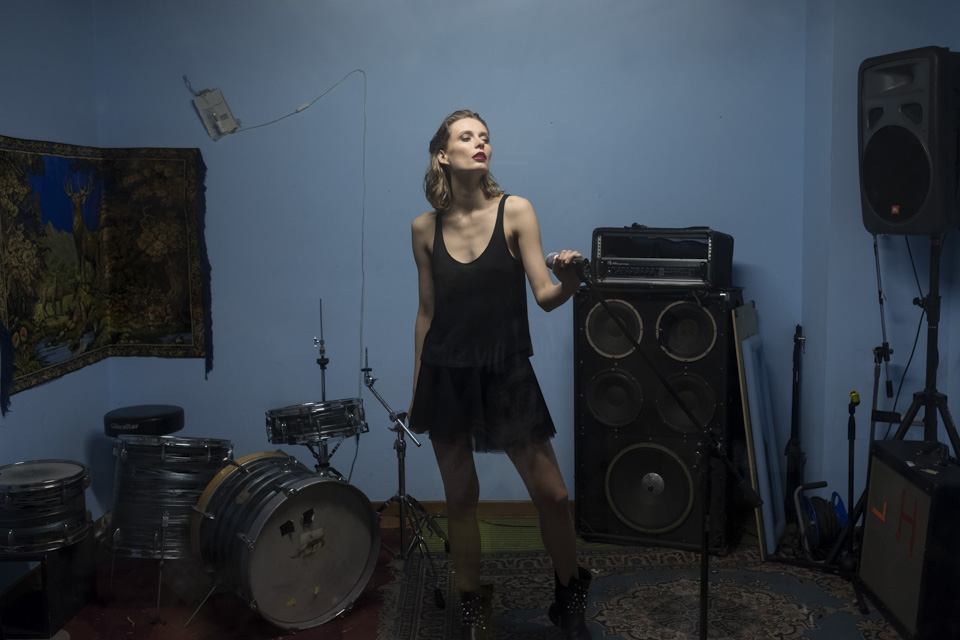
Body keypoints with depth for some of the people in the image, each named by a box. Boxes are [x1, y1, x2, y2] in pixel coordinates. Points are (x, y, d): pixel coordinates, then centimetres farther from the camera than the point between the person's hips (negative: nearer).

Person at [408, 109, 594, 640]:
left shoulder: (515, 212, -4)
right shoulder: (425, 228, 2)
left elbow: (544, 297, -8)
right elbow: (427, 312, 9)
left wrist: (567, 281, -32)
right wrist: (416, 390, 12)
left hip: (506, 371, -1)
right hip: (446, 373, 2)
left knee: (551, 494, -3)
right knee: (460, 496, 9)